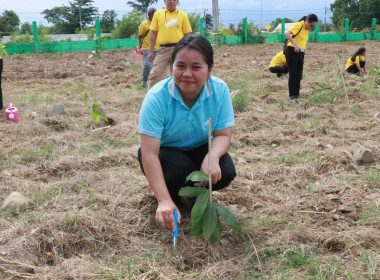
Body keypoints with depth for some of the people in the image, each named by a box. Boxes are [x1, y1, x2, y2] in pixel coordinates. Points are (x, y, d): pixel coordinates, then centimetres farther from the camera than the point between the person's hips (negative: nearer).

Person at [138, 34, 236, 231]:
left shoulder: (220, 90, -21)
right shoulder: (157, 97, -29)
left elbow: (223, 135, -14)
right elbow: (149, 154, -32)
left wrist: (213, 156, -40)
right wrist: (164, 201, -43)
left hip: (199, 150, 3)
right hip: (163, 151, -3)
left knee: (225, 173, -25)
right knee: (181, 169, -34)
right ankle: (174, 197, 2)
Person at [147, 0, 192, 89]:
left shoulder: (183, 15, 6)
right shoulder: (158, 14, 7)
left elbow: (187, 35, 7)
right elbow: (153, 33, 7)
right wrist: (151, 51, 2)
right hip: (163, 49, 0)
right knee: (155, 74, -7)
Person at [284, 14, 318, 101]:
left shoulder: (306, 28, 12)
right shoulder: (298, 25, -14)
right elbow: (287, 33, -27)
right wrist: (295, 44, -34)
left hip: (300, 53, 8)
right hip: (292, 52, -8)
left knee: (299, 75, 9)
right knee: (293, 75, -4)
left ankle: (297, 95, 17)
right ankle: (292, 96, 3)